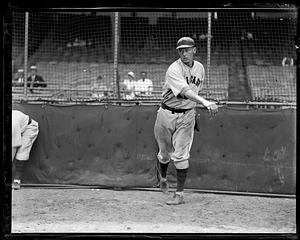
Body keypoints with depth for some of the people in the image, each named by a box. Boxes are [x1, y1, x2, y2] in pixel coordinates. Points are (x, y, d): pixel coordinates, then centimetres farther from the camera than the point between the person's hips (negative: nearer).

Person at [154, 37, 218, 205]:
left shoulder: (200, 68, 2)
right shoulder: (174, 69, -18)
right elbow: (185, 91, -34)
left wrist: (194, 109, 13)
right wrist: (205, 102, -47)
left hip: (187, 115, 2)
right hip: (167, 114, -2)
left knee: (181, 155, -6)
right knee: (165, 153, 12)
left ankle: (180, 194, -4)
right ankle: (163, 178, 43)